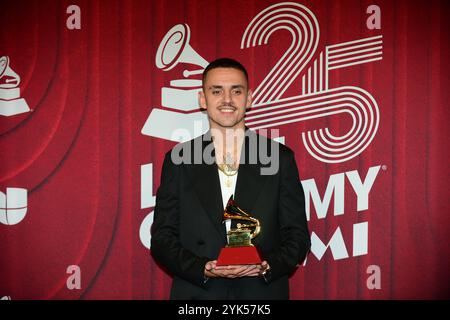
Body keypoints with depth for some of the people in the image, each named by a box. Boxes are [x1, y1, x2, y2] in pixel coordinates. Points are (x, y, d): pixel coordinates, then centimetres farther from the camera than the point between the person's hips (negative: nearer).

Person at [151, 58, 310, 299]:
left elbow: (297, 235, 1)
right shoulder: (178, 160, 0)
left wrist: (267, 265, -16)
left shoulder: (280, 158, 0)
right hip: (197, 291, 0)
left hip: (263, 291, 0)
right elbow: (162, 237, 0)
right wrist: (204, 268, -15)